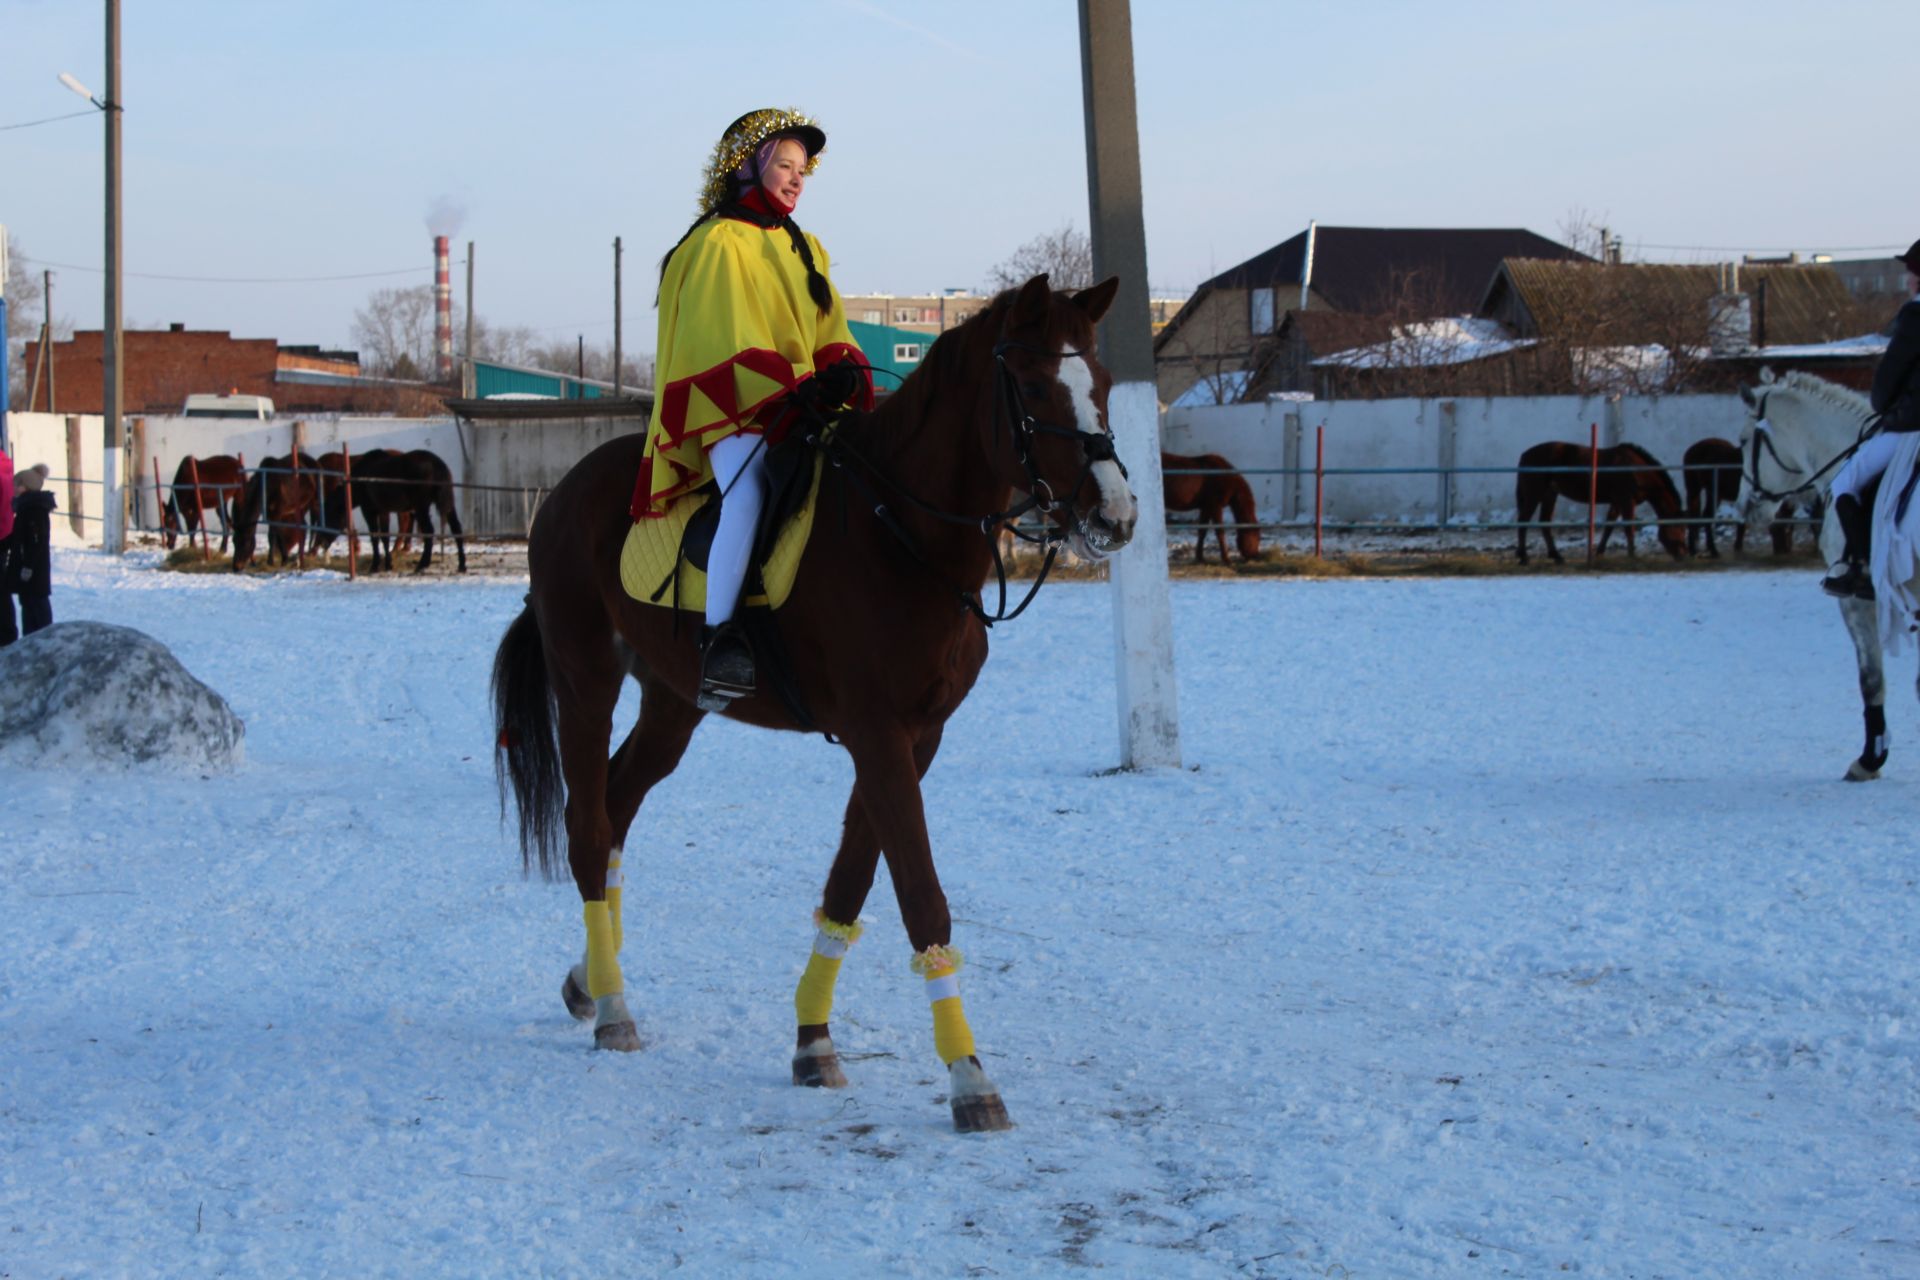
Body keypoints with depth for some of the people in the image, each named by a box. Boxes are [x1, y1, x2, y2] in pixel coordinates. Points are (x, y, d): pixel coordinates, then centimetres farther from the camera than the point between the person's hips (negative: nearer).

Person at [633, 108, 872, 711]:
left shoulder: (804, 249, 22)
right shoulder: (718, 243, -1)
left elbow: (829, 332, 15)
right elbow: (730, 340, -11)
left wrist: (842, 371, -7)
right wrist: (791, 389, -23)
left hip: (802, 407, 8)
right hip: (734, 411, -8)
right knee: (750, 487, -34)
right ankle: (719, 639, -39)